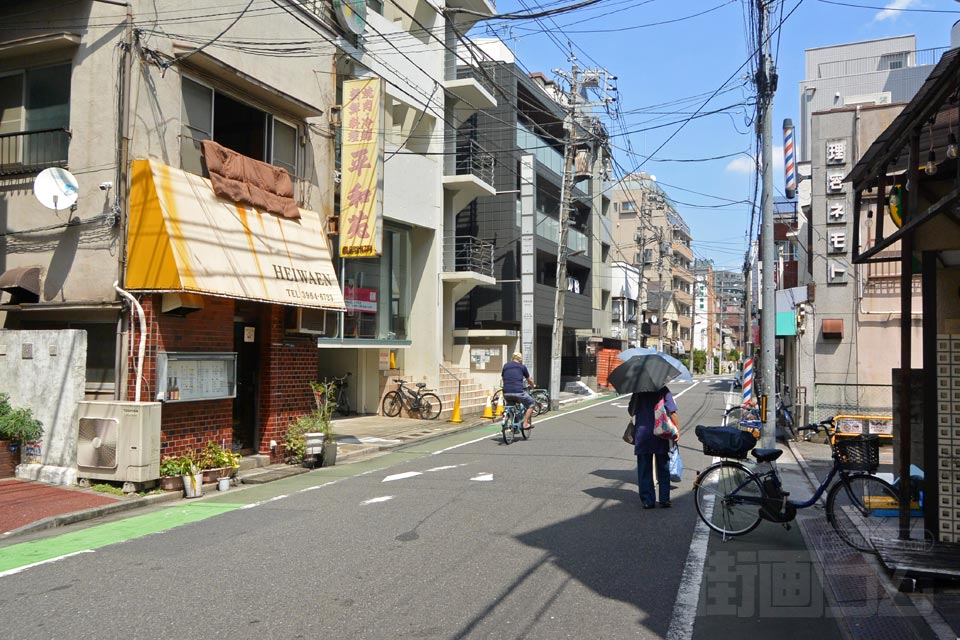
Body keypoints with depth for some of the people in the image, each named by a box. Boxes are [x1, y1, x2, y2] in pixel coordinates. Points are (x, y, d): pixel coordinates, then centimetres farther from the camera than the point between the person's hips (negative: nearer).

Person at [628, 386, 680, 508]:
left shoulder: (638, 392, -2)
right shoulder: (663, 390, -5)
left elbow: (631, 412, 3)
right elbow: (672, 412, -10)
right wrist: (677, 430, -2)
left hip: (642, 435, 0)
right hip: (660, 435, 0)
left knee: (644, 470, 7)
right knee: (663, 469, 12)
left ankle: (648, 500, 8)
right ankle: (664, 499, 13)